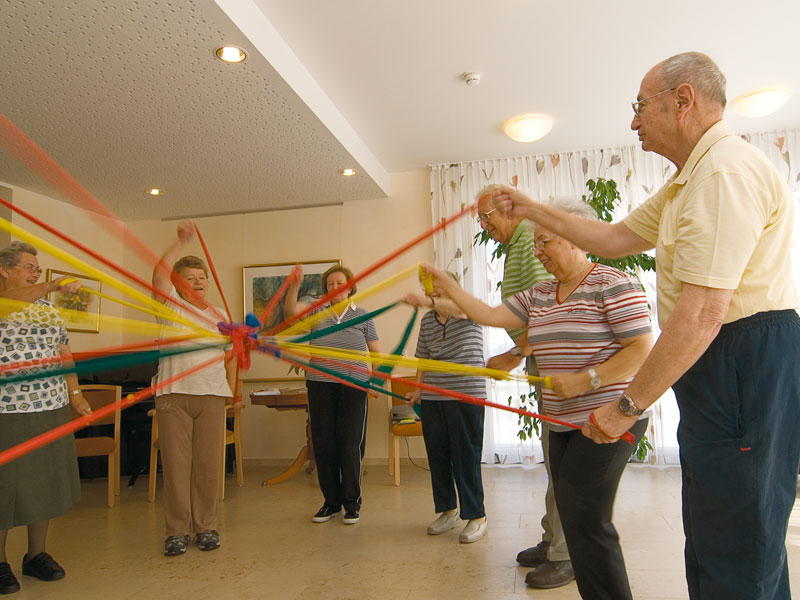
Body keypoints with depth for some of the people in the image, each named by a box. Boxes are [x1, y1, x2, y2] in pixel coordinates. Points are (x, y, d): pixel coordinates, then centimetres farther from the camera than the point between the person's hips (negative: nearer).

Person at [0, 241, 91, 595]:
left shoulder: (48, 309, 13)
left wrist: (75, 393, 9)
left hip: (53, 409, 5)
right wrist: (53, 286, -31)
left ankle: (36, 555, 27)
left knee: (46, 481, 11)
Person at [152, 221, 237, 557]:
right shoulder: (171, 306, 9)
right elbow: (159, 273, -9)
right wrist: (181, 242, -16)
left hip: (212, 394, 2)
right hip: (173, 394, -2)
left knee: (208, 464, 4)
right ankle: (177, 530, 11)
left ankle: (206, 526, 16)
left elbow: (231, 355, 20)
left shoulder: (220, 315, 18)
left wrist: (232, 390, 11)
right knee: (176, 464, 0)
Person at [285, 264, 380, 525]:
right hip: (320, 385, 2)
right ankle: (331, 501, 22)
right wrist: (294, 285, -25)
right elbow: (291, 309, -9)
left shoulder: (362, 316, 8)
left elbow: (376, 352, 8)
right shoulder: (317, 311, 10)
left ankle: (352, 502, 15)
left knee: (350, 443, -1)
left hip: (353, 386, -2)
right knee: (323, 443, 6)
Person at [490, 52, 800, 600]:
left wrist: (628, 405, -17)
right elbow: (615, 237, 24)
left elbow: (701, 314, -24)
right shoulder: (690, 179, 19)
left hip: (746, 368, -11)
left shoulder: (727, 169, -17)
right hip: (721, 370, 11)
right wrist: (533, 210, 22)